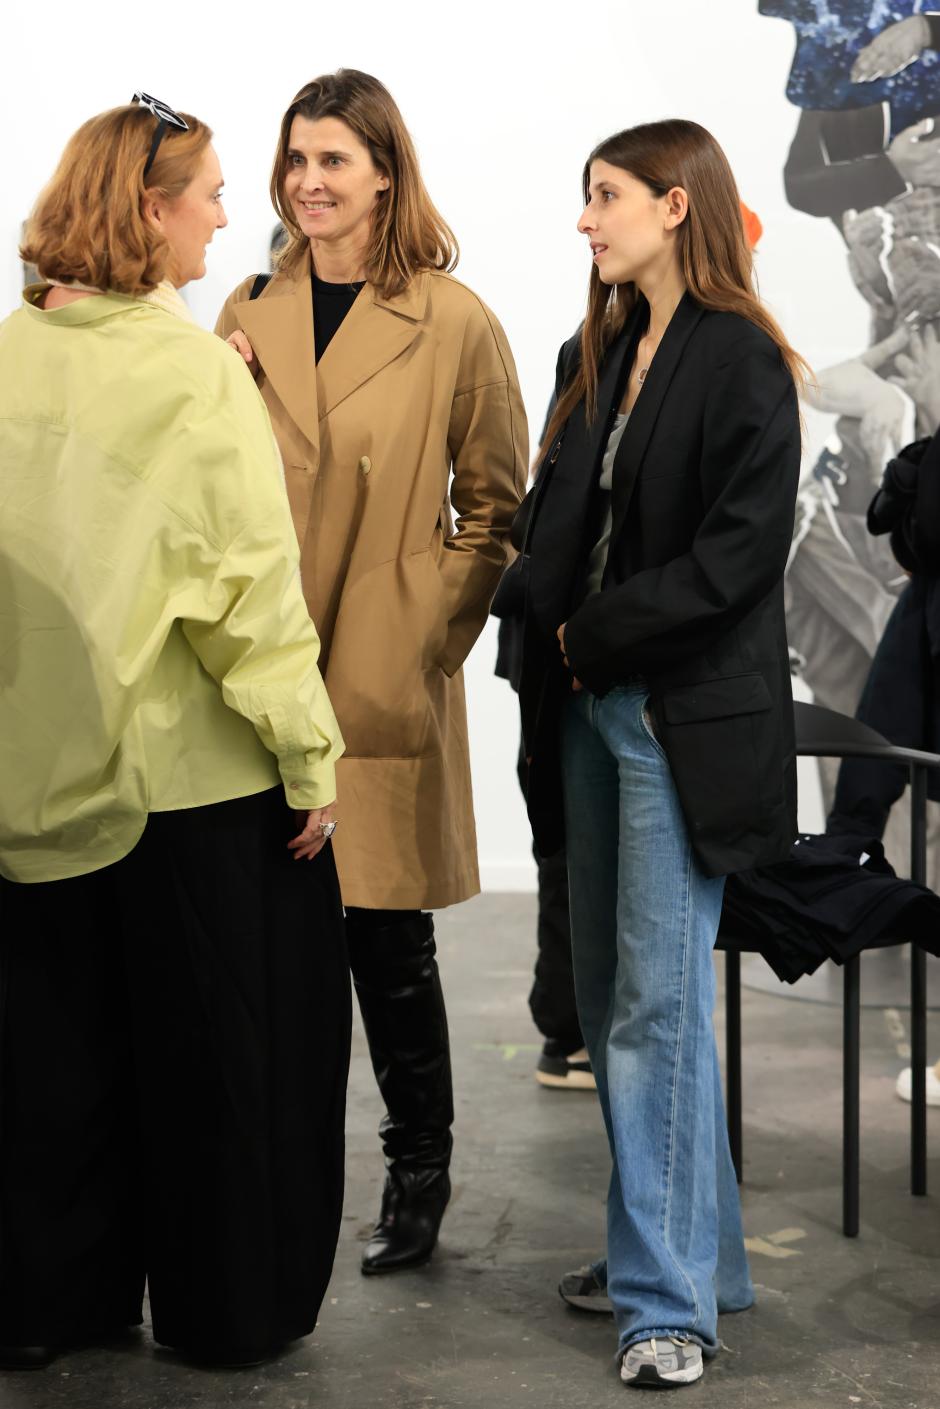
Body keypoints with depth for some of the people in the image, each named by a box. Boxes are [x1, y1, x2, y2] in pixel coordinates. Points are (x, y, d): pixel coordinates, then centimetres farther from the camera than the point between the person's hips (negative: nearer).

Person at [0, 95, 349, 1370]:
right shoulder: (197, 374, -14)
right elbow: (249, 585, -15)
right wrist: (310, 753, -8)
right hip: (189, 768, -5)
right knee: (212, 1039, 10)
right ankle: (227, 1305, 24)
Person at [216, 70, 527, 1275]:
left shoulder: (454, 325, -2)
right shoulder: (247, 315, 11)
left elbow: (495, 505, 3)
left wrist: (434, 636, -5)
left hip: (385, 680, -3)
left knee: (386, 934, 2)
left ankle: (419, 1177, 20)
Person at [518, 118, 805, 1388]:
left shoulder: (743, 364, -10)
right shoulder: (595, 356, 13)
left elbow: (737, 555, -16)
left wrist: (593, 638, -11)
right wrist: (558, 640, -1)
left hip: (685, 714, -8)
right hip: (591, 704, 8)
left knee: (659, 1001, -6)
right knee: (608, 994, 12)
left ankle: (672, 1296, 3)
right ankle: (680, 1239, 26)